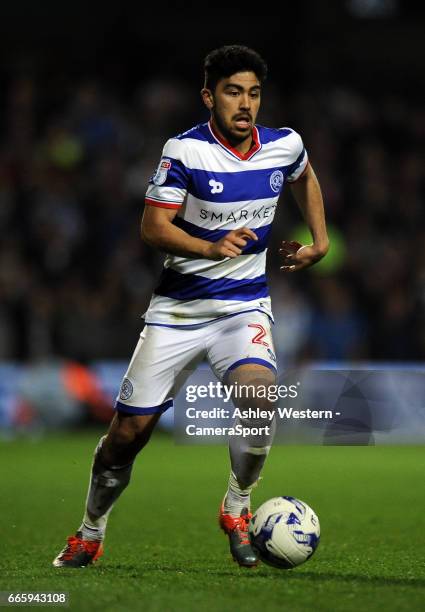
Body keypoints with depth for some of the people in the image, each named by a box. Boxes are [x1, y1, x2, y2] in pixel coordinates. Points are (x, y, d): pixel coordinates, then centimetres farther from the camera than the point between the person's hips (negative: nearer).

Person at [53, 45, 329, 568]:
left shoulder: (285, 145, -1)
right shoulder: (185, 150, -12)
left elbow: (305, 178, 24)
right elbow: (153, 228, -15)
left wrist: (319, 241, 17)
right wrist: (211, 248, -31)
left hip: (245, 304, 1)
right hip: (177, 307, -1)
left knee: (259, 392, -30)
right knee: (129, 430, -1)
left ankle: (236, 508, -6)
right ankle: (90, 535, 24)